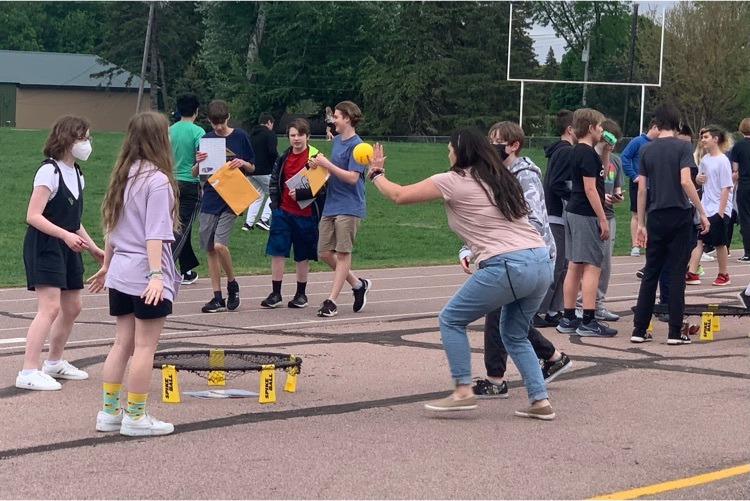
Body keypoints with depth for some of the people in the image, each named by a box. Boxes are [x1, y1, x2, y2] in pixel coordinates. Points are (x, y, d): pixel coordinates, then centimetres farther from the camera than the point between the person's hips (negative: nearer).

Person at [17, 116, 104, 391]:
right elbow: (33, 216, -20)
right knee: (50, 308, -16)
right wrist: (66, 235, -28)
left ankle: (54, 362, 31)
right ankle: (28, 372, -14)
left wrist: (93, 248, 18)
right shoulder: (49, 172, -15)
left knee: (72, 307, 15)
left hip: (68, 250, 9)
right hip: (44, 247, -9)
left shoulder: (76, 174, 13)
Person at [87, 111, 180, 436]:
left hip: (121, 274, 8)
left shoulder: (122, 177, 9)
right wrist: (156, 275, -23)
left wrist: (107, 264, 24)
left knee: (122, 343, 13)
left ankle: (109, 412, 16)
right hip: (146, 277, -8)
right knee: (145, 346, 0)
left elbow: (111, 227, 16)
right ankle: (135, 416, 4)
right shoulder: (157, 180, -14)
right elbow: (155, 234, -20)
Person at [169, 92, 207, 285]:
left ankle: (188, 270, 24)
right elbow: (202, 161, -13)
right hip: (191, 185, -6)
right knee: (182, 229, -5)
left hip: (173, 182, 6)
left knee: (182, 227, 16)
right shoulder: (198, 132, -11)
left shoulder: (170, 130, 5)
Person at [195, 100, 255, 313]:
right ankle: (217, 297, 11)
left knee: (219, 245, -18)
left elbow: (252, 168, 7)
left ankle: (232, 285, 5)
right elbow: (195, 173, 10)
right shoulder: (206, 139, 7)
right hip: (210, 198, 4)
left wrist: (243, 163, -14)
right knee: (210, 249, 4)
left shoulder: (240, 137, 0)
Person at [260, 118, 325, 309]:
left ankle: (301, 294, 21)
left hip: (305, 213, -4)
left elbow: (322, 188, -12)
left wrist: (300, 194, -20)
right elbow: (274, 180, 18)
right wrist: (275, 201, 5)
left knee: (302, 256, 7)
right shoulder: (284, 157, 7)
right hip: (283, 212, 4)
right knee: (277, 252, 0)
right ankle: (275, 294, 6)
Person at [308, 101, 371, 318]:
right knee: (324, 252, 7)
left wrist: (327, 164, -18)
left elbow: (352, 177, -19)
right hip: (330, 205, 9)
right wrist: (319, 165, 3)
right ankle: (358, 285, 24)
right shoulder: (336, 141, 12)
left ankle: (331, 301, -1)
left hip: (348, 208, -9)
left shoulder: (356, 145, -13)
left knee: (343, 253, -3)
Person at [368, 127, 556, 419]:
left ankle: (463, 392, 4)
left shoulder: (454, 181, 3)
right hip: (542, 262, 7)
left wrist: (376, 174, 25)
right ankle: (540, 401, 14)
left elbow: (399, 195, 9)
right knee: (515, 335, 23)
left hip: (508, 266, -7)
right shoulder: (501, 179, 22)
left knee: (450, 320, 10)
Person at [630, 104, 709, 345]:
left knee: (650, 273, 10)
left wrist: (641, 223, 11)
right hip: (680, 216, -3)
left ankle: (639, 329, 8)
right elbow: (685, 181, -17)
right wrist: (702, 213, -12)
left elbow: (641, 189, 5)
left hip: (656, 217, 3)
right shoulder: (682, 147, -6)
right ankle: (675, 332, 2)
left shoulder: (647, 150, 5)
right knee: (676, 274, 1)